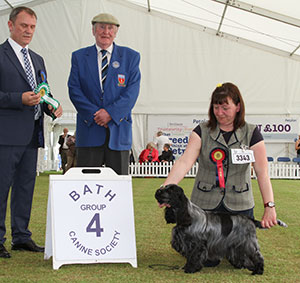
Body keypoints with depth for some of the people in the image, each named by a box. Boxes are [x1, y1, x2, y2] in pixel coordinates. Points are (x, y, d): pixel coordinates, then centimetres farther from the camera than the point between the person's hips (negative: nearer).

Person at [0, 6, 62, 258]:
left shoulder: (37, 60, 21)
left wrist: (52, 107, 3)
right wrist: (20, 99, -21)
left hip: (32, 134, 7)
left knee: (26, 186, 11)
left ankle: (21, 237, 19)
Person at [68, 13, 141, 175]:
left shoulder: (131, 57, 7)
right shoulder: (79, 57, 9)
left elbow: (132, 90, -2)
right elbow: (74, 89, 1)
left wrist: (110, 112, -15)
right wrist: (94, 114, -12)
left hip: (119, 128, 0)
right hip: (89, 129, 0)